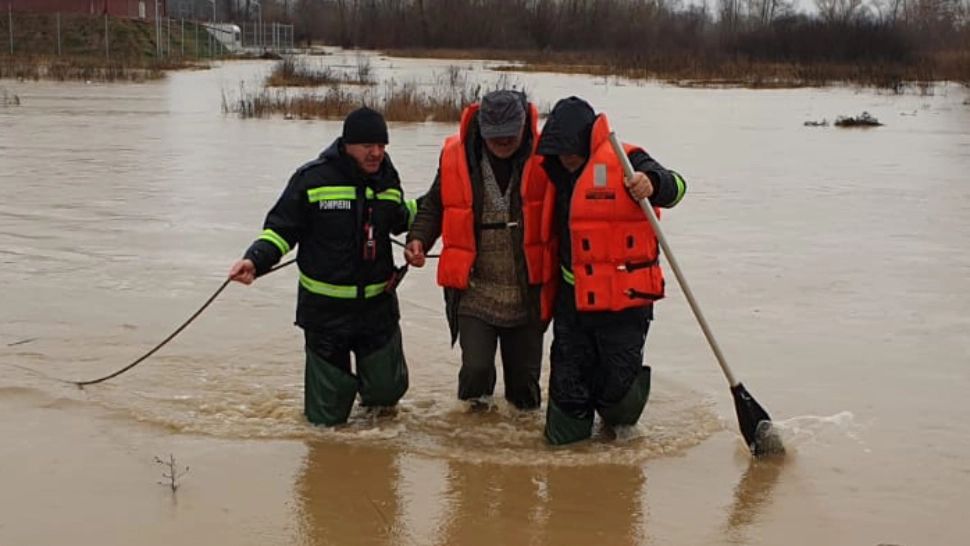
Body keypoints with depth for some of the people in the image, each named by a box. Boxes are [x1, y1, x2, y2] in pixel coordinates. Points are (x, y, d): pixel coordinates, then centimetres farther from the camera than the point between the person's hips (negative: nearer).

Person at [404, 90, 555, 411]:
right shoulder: (456, 156, -5)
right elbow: (434, 206, 9)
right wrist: (418, 239, -9)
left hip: (528, 291, 0)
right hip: (475, 290, 0)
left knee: (525, 370, 13)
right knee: (476, 366, -12)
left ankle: (523, 401, 44)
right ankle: (476, 395, 21)